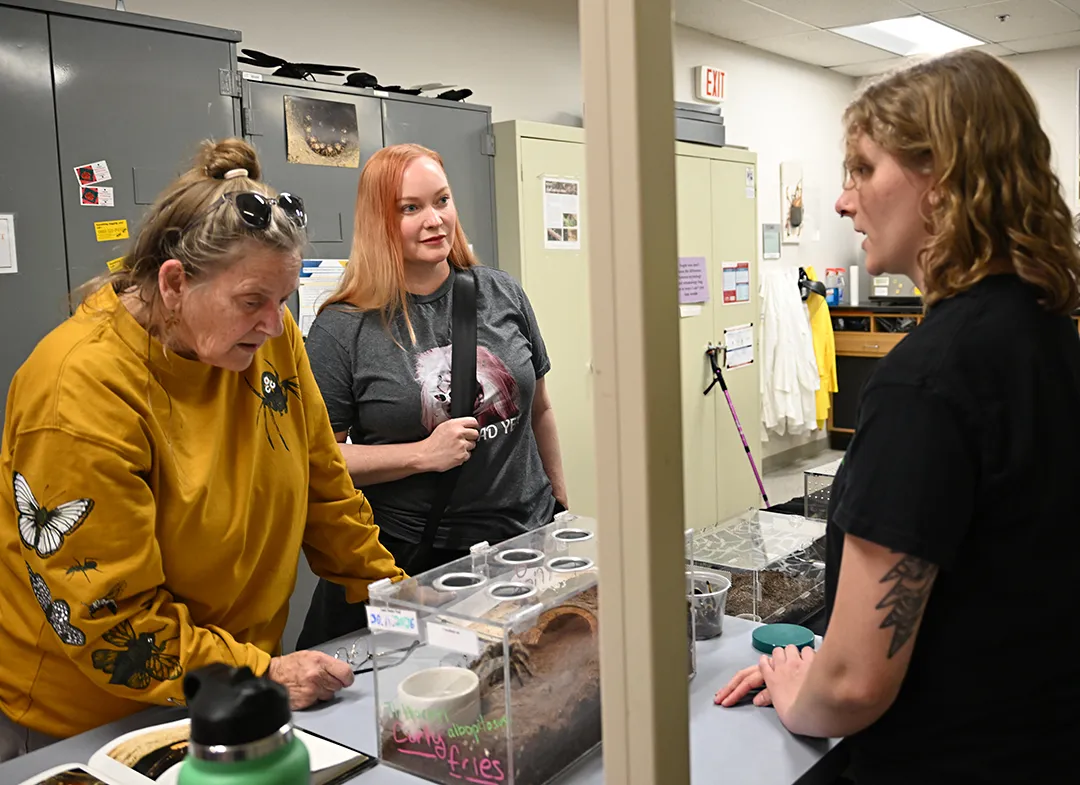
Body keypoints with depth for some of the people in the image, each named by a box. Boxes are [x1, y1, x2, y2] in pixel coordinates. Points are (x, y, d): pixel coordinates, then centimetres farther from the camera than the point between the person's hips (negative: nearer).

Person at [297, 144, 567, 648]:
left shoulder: (501, 295, 4)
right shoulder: (343, 328, -7)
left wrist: (561, 502, 16)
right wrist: (423, 454, -16)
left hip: (527, 538, 4)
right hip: (412, 561, -3)